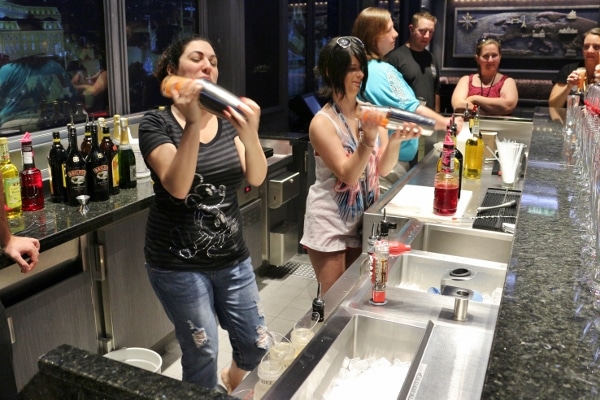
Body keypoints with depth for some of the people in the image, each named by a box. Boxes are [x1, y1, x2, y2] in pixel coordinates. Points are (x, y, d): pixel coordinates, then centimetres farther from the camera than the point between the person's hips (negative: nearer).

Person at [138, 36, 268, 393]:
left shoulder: (228, 120, 3)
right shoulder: (157, 124, -8)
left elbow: (256, 178, -12)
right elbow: (178, 187, -23)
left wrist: (250, 135, -32)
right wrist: (193, 124, -34)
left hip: (232, 257, 5)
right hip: (179, 265, -4)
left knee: (256, 346, 12)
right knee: (203, 355, 0)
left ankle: (230, 385, 44)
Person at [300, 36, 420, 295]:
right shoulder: (322, 123, -16)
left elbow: (382, 169, -2)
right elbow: (348, 175, -21)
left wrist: (396, 140, -20)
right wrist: (368, 140, -34)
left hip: (363, 219, 6)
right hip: (330, 224, -5)